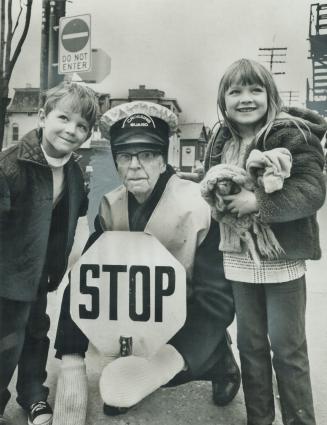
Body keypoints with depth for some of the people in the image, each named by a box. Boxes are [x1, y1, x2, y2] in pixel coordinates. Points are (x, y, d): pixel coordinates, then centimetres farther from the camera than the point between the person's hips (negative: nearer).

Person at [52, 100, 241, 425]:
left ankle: (220, 361, 10)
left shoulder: (198, 207, -26)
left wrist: (172, 359, -42)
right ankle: (124, 380, 13)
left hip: (191, 317, -5)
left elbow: (217, 298, -28)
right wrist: (71, 362, -23)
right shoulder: (111, 207, -10)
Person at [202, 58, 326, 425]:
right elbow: (211, 184, 14)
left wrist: (258, 202, -24)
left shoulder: (292, 134, -10)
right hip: (239, 259, 5)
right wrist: (211, 188, -9)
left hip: (282, 258, -5)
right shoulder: (221, 141, 8)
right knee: (249, 343, 16)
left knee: (287, 348, 7)